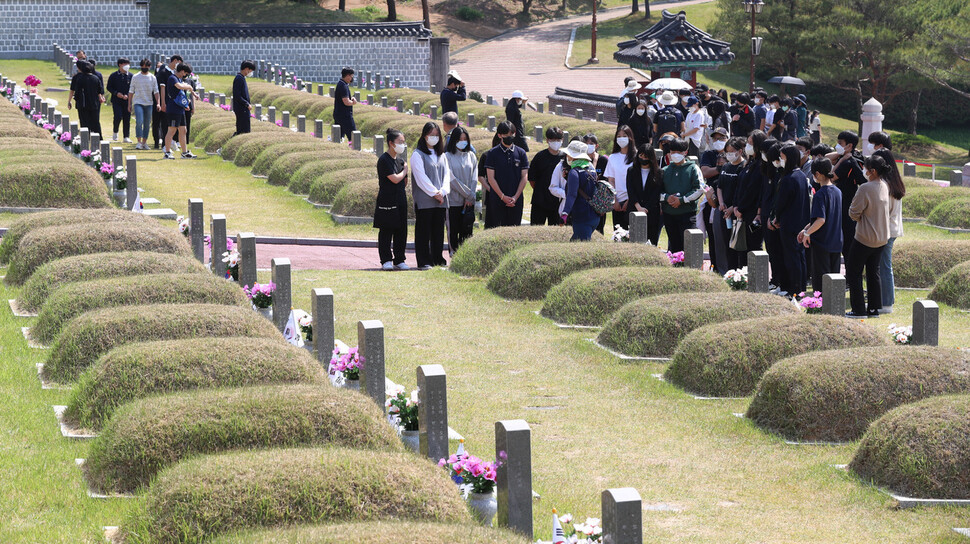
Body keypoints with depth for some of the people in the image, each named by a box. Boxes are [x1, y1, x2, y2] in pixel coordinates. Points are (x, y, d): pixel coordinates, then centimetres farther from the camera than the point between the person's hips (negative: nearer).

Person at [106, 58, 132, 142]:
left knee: (127, 119, 0)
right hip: (116, 101, -2)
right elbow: (109, 87, 4)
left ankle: (126, 137, 7)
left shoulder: (130, 76, 7)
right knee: (118, 117, -14)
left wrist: (127, 95, -7)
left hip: (127, 101, 2)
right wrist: (116, 93, -11)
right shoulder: (114, 76, 3)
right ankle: (115, 132, 11)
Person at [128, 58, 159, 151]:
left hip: (149, 103, 2)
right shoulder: (135, 77, 4)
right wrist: (129, 104, 5)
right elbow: (131, 91, 8)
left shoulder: (152, 77, 7)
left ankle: (144, 142, 14)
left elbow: (156, 91, 5)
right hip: (138, 102, -2)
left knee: (147, 124, 5)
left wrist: (157, 103, -6)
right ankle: (139, 142, -13)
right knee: (139, 122, -17)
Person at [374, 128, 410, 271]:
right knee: (385, 232, -2)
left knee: (401, 232, 7)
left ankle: (399, 260, 14)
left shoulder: (400, 160, 14)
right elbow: (395, 179, -16)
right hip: (387, 201, -7)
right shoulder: (384, 160, -10)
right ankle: (386, 260, 3)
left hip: (401, 201, 7)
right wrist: (405, 170, -2)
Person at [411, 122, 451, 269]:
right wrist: (434, 193, -12)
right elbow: (421, 177, -9)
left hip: (440, 199, 6)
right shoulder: (418, 155, -2)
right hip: (424, 200, -6)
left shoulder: (441, 155, 17)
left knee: (438, 231, 7)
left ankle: (437, 259, 14)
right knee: (423, 231, -4)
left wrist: (442, 191, -7)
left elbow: (446, 174, 10)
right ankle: (423, 261, -1)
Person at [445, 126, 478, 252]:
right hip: (453, 201, -4)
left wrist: (470, 197, -5)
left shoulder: (471, 156, 11)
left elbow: (474, 178, 7)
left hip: (469, 201, 4)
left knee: (467, 232, 3)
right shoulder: (448, 156, -2)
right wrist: (469, 194, -8)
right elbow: (452, 179, -8)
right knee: (453, 232, -1)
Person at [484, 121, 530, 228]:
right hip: (497, 199, -2)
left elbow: (524, 177, 5)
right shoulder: (492, 153, 1)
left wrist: (515, 197, -6)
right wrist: (503, 196, -10)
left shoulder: (521, 153, 7)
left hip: (516, 200, 2)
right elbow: (491, 178, -2)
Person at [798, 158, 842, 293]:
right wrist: (806, 229, 19)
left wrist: (807, 233, -10)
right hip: (837, 242, 7)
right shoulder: (838, 192, 8)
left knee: (821, 282, -1)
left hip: (821, 243, -7)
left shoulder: (821, 194, -16)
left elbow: (821, 220, -24)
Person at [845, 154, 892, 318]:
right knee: (874, 272, 16)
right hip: (882, 237, 7)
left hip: (865, 238, -7)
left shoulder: (865, 188, -21)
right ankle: (874, 308, 18)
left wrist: (857, 217, 5)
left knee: (854, 272, 4)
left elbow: (854, 213, -16)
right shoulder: (886, 187, 1)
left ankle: (859, 309, 3)